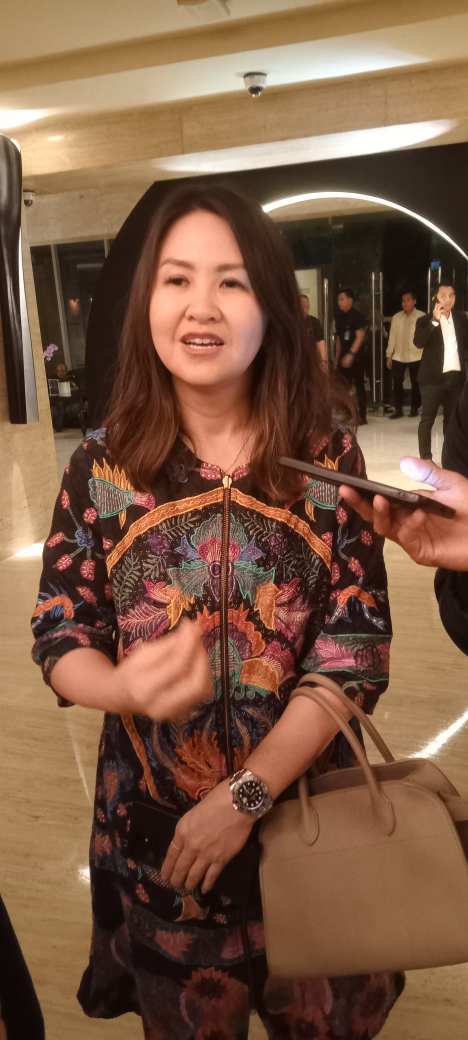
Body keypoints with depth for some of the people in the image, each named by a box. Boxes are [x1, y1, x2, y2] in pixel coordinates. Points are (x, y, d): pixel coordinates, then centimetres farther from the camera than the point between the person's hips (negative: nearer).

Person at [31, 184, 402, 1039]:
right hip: (154, 828, 0)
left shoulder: (327, 457, -10)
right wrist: (124, 686, -28)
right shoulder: (102, 465, -8)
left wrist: (245, 796, -17)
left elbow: (356, 652, -12)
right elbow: (58, 640, -5)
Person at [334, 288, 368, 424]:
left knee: (358, 385, -2)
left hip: (356, 356, -6)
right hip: (343, 356, 6)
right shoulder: (339, 317, 11)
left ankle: (362, 416, 4)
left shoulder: (358, 316, -8)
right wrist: (337, 357, 13)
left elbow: (360, 337, -15)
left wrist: (351, 354, -23)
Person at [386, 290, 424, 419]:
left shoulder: (421, 317, -4)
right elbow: (392, 337, 6)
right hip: (398, 356, 2)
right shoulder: (396, 317, 5)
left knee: (415, 383, 7)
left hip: (416, 356, -2)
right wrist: (389, 355, 4)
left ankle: (414, 408, 19)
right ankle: (398, 409, 9)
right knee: (397, 383, 1)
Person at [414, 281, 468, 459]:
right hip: (433, 377, -4)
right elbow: (418, 342, -20)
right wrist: (434, 321, -24)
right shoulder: (425, 320, -3)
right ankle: (425, 458, 1)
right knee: (427, 419, -3)